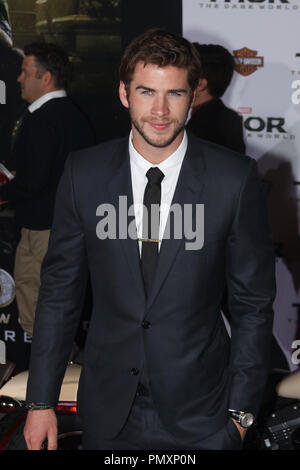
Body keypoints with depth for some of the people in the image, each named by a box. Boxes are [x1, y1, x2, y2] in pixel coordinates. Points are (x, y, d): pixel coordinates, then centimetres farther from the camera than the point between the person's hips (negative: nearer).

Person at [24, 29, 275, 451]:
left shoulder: (235, 179, -10)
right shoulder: (84, 174, -5)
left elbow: (254, 302, -4)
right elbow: (59, 291, 0)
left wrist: (241, 408, -3)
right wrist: (41, 400, 1)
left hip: (200, 416, -1)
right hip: (108, 412, 2)